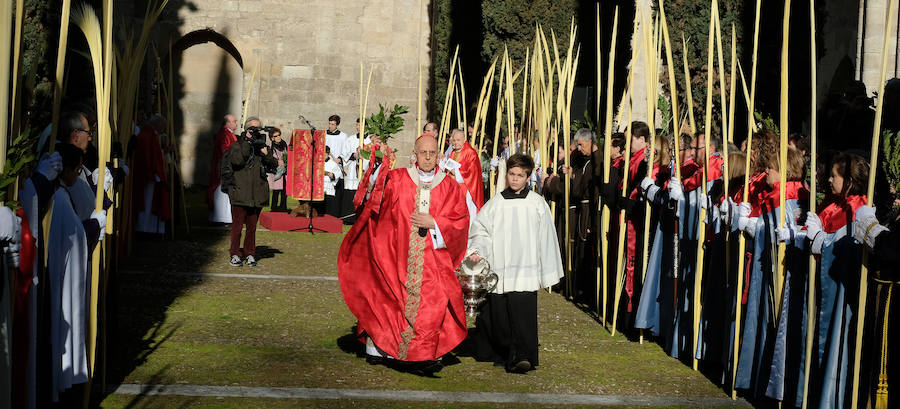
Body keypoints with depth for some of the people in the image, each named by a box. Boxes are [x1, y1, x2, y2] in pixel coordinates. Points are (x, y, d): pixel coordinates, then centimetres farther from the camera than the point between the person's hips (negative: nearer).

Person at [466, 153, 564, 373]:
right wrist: (476, 250, -12)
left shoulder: (536, 203, 6)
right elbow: (481, 230, 9)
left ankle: (521, 357, -16)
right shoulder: (495, 203, 9)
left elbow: (546, 239, 8)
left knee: (523, 313, -13)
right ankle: (503, 354, 23)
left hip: (526, 272, -2)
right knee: (498, 315, 5)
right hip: (498, 271, 2)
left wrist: (547, 273, 7)